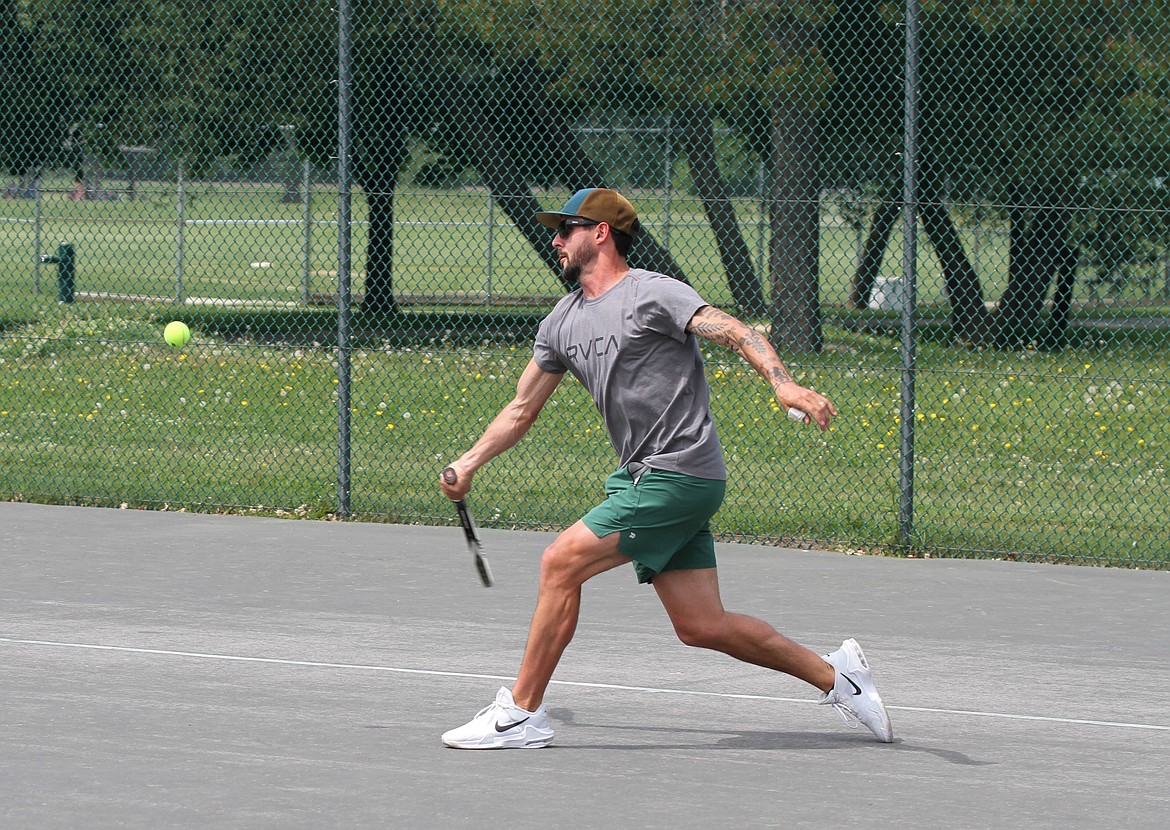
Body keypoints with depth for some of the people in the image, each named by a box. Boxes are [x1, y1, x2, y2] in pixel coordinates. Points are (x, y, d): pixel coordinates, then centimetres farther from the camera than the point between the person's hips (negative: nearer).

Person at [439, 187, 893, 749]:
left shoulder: (652, 294, -8)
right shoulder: (562, 322, 16)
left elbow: (738, 333, -18)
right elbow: (522, 408, 24)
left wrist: (784, 384, -34)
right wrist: (469, 463, 17)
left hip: (679, 475, -8)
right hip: (639, 477, 8)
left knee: (560, 563, -13)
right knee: (701, 625, 4)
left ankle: (521, 713, -5)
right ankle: (832, 675, 17)